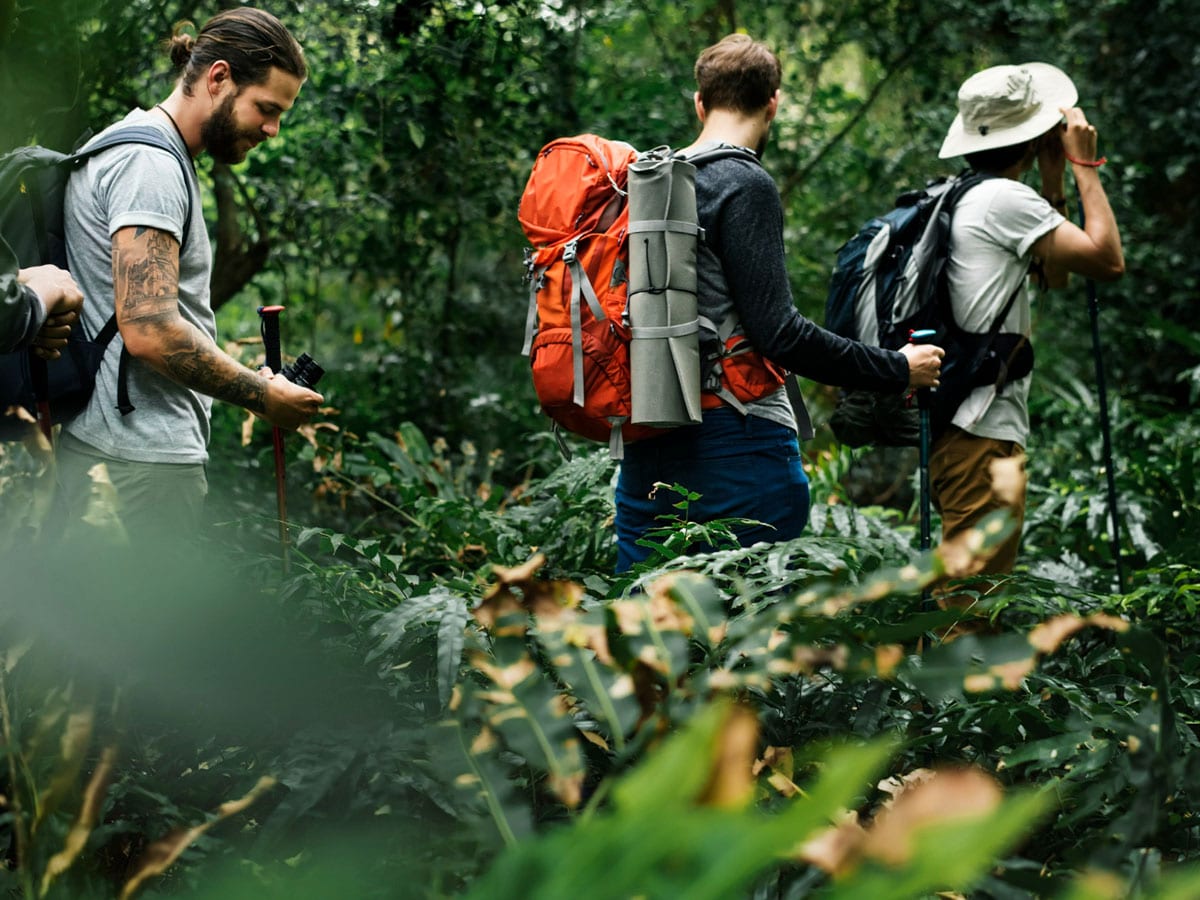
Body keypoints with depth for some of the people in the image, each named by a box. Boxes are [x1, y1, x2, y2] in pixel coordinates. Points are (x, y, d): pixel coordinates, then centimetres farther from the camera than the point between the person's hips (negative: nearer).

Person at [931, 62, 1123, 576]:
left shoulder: (965, 200, 18)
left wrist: (1054, 181, 18)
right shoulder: (1004, 198, -11)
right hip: (983, 434, -10)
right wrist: (1085, 165, -2)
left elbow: (1055, 275, 25)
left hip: (965, 428, 10)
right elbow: (1108, 261, -12)